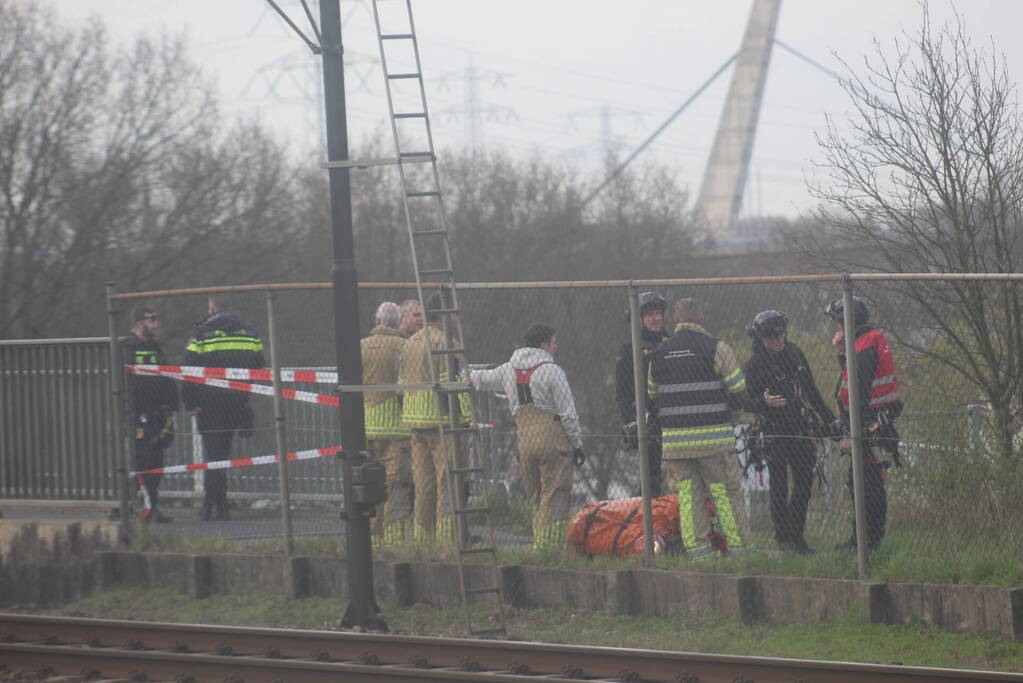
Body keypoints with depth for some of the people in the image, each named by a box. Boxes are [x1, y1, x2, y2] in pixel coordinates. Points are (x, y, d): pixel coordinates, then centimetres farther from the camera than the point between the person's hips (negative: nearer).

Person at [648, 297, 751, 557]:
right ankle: (738, 550, 1)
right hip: (713, 436, -3)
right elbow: (739, 394, -3)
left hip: (674, 438, 3)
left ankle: (697, 550, 3)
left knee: (688, 496, 6)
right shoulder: (715, 348, -5)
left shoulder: (658, 353, 9)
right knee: (725, 494, 1)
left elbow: (651, 396, 14)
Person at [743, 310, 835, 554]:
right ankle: (783, 537, 5)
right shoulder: (754, 366, -9)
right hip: (774, 431, -6)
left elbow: (810, 388, 18)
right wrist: (764, 402, -32)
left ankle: (796, 535, 16)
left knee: (805, 481, 7)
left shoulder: (794, 353, 8)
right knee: (779, 486, -2)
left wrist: (826, 416, 20)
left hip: (800, 428, 6)